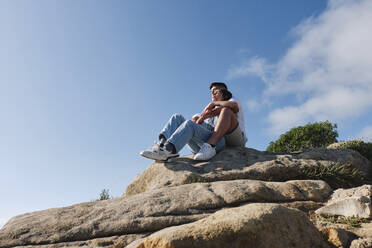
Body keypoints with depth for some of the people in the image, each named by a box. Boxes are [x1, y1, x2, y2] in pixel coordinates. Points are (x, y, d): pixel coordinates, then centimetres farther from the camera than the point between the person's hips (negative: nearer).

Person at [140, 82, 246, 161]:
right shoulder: (209, 112, 38)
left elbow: (235, 105, -6)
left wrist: (214, 103, 2)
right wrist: (202, 118, -1)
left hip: (218, 142, -6)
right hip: (201, 146, 6)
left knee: (189, 125, -30)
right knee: (177, 118, -7)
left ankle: (166, 150, -45)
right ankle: (162, 144, -30)